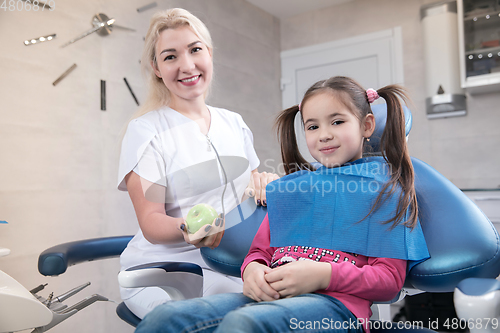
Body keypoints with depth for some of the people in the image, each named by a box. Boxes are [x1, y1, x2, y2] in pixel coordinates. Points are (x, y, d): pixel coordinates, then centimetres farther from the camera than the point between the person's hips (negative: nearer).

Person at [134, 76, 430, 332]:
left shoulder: (384, 187, 9)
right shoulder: (288, 187, 22)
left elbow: (390, 279, 2)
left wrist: (324, 275, -15)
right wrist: (252, 271, -4)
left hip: (336, 301, -4)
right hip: (270, 295, 4)